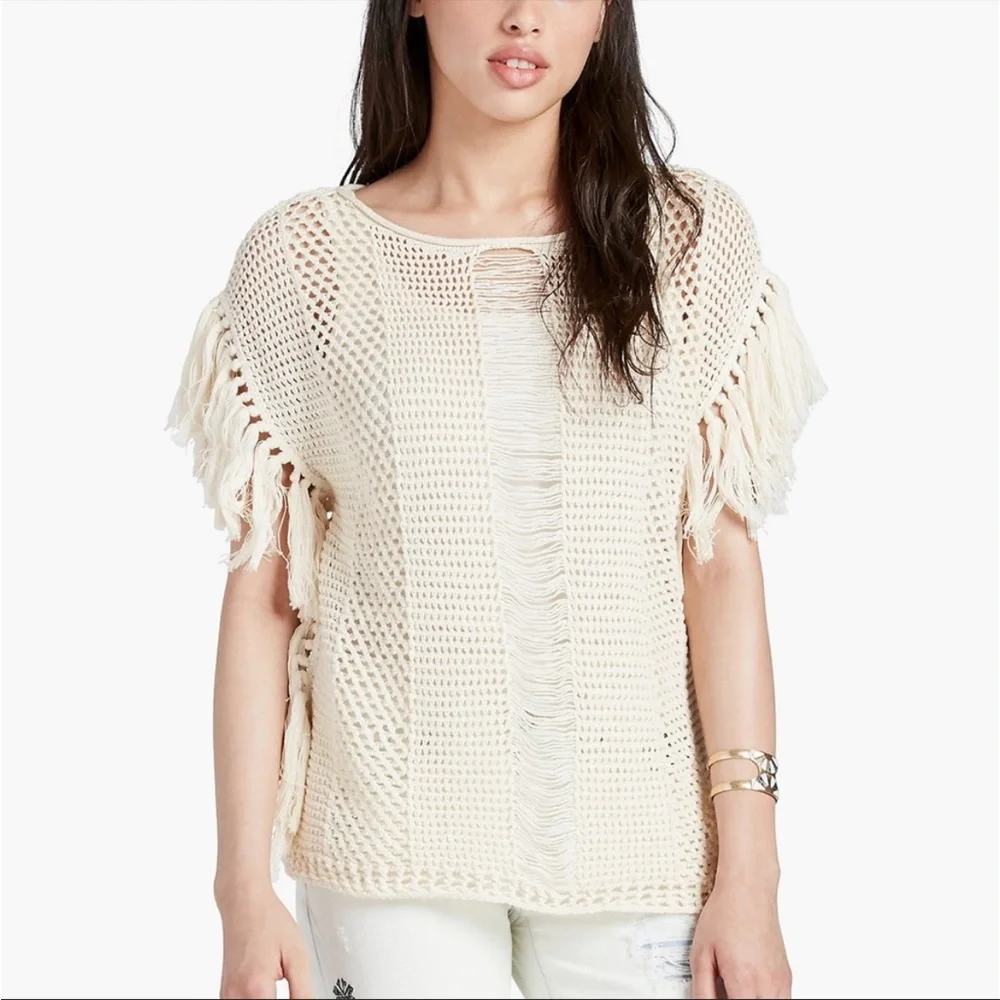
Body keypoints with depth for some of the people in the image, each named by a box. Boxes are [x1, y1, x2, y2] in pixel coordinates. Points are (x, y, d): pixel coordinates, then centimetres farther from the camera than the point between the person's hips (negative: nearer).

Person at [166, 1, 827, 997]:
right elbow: (261, 592, -1)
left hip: (637, 842, 1)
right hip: (394, 858, -1)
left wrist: (746, 876, -6)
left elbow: (723, 562, -2)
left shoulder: (689, 233, 1)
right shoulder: (304, 255, -1)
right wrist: (245, 890, -4)